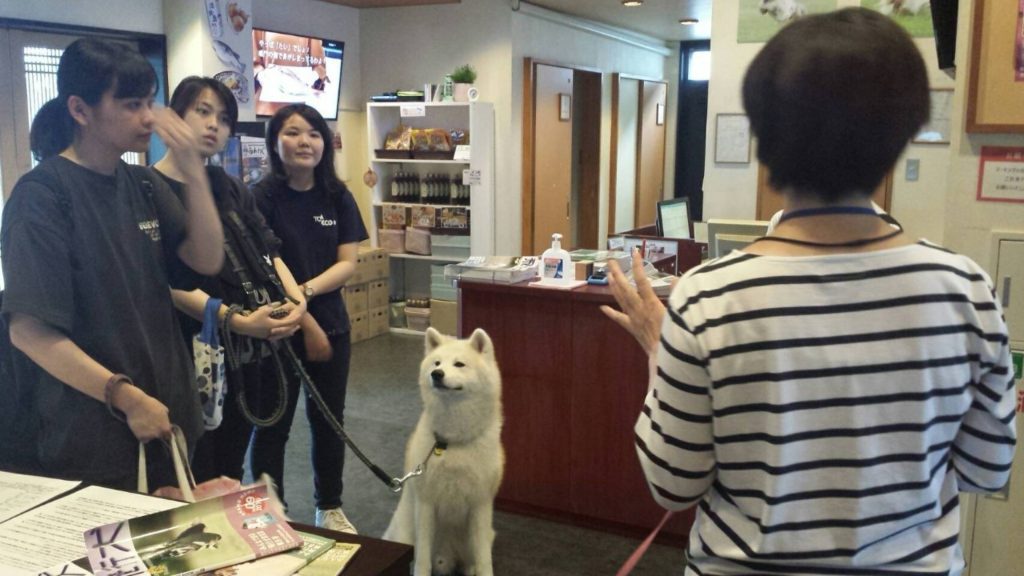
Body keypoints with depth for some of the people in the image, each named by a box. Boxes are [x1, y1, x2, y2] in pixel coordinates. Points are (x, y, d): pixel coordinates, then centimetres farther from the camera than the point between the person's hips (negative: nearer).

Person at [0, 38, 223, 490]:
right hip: (89, 431, -6)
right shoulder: (42, 195, -14)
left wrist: (193, 173, -13)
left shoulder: (144, 185, 6)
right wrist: (126, 397, -23)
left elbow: (206, 262, -2)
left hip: (167, 411, 6)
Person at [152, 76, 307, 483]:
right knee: (197, 483, 3)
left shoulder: (231, 189, 15)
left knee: (231, 472, 17)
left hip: (246, 354, 6)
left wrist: (296, 301, -12)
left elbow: (269, 252, 8)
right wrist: (237, 321, -26)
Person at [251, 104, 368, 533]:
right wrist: (306, 323, -14)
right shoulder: (262, 198, -10)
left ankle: (330, 508, 31)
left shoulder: (338, 198, 2)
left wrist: (305, 291, -19)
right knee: (272, 425, 8)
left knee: (329, 421, 14)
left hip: (331, 325, 4)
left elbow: (348, 263, -2)